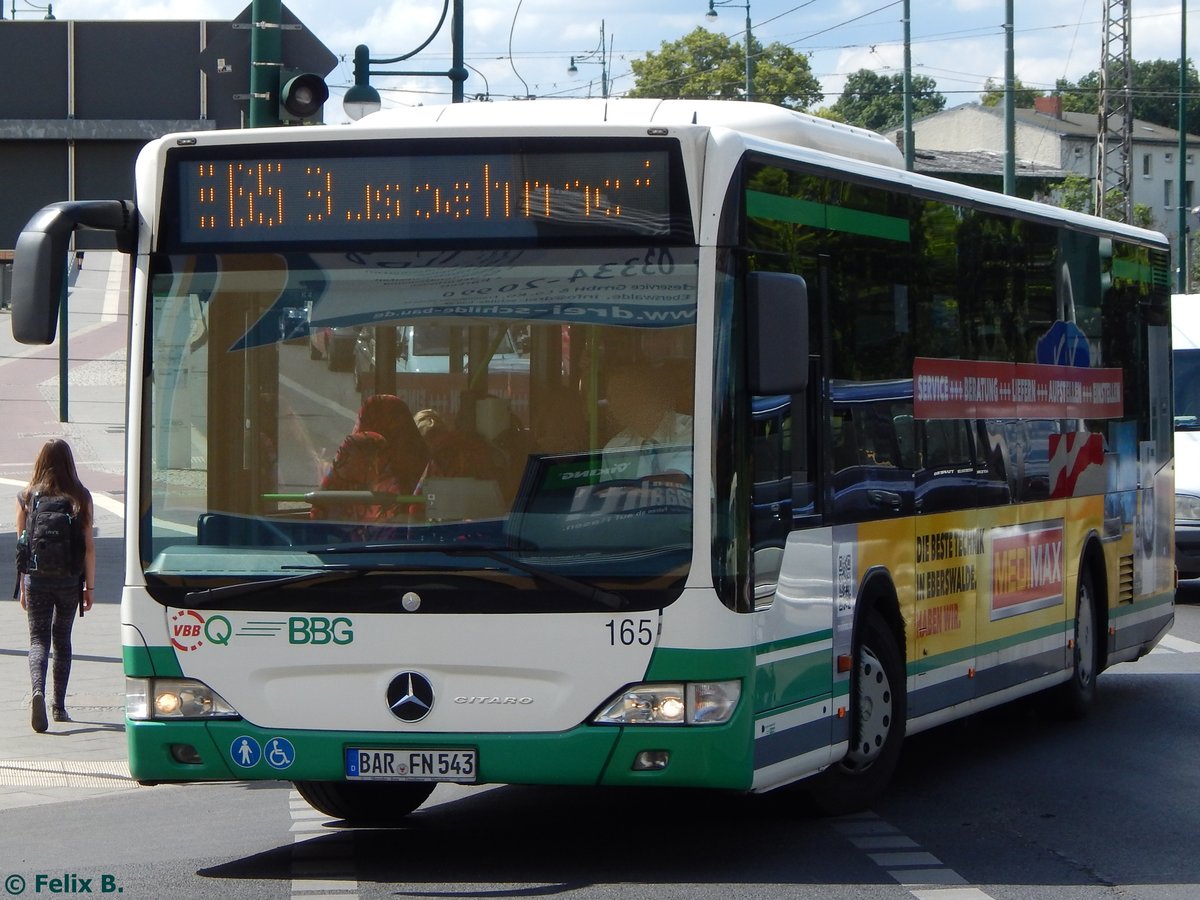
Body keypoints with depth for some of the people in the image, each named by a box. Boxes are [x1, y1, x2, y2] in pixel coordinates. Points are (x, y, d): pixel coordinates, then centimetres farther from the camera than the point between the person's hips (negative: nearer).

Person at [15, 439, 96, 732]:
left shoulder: (27, 497, -2)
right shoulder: (81, 497, -4)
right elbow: (88, 546, -4)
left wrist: (23, 587, 10)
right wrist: (90, 587, 2)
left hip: (36, 579, -1)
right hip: (69, 580, 1)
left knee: (39, 639, 2)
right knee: (62, 639, 17)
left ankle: (38, 690, -26)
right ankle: (59, 707, 21)